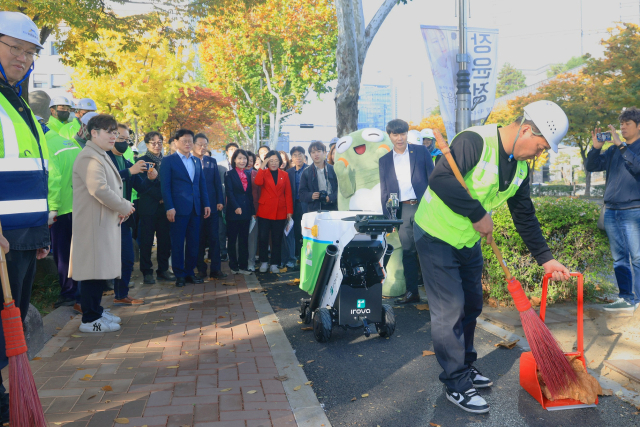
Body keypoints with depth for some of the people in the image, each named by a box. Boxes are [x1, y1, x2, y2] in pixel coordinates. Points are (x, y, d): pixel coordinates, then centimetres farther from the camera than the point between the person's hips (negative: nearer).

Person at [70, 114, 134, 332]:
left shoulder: (102, 156, 18)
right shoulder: (89, 158, -15)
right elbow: (99, 189, -25)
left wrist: (123, 206, 3)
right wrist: (124, 207, -13)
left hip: (106, 222, 10)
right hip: (94, 223, -10)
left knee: (102, 269, 15)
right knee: (95, 270, -5)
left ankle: (96, 310, 26)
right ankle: (90, 320, 3)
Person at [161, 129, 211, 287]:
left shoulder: (197, 161, 17)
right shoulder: (169, 161, 0)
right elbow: (165, 186, -5)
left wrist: (206, 204, 8)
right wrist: (169, 208, -13)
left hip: (195, 208, 5)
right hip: (178, 208, -5)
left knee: (194, 243, 7)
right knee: (178, 243, 1)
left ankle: (190, 272, 17)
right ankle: (179, 275, 9)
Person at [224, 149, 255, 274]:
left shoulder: (248, 174, 13)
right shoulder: (229, 174, -1)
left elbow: (250, 193, 12)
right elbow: (229, 192, -9)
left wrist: (252, 210, 6)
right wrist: (236, 207, -19)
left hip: (246, 211, 4)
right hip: (233, 211, -4)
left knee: (244, 240, 7)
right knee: (232, 240, 4)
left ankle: (243, 266, 12)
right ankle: (233, 266, 11)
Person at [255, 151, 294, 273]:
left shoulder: (284, 175, 9)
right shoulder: (263, 173, 6)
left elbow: (288, 194, 6)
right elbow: (258, 182, -18)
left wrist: (289, 211, 0)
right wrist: (262, 166, -17)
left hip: (280, 212, 1)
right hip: (264, 211, -1)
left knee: (277, 239, 5)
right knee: (263, 238, 2)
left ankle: (274, 264, 13)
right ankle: (264, 262, 15)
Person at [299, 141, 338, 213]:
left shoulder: (333, 170, 9)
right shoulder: (306, 172, 10)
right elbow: (302, 193, 6)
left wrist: (331, 198, -13)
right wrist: (311, 196, -15)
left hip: (332, 209, 0)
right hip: (314, 209, 0)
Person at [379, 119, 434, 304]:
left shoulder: (420, 151, 5)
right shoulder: (384, 160, 11)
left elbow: (432, 177, 3)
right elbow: (384, 190, 12)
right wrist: (387, 217, 6)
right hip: (402, 210, 3)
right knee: (408, 251, 6)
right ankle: (412, 292, 14)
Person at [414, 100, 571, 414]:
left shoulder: (519, 167, 4)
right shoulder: (476, 141, -24)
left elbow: (525, 216, 11)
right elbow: (440, 179, -36)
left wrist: (545, 258, 7)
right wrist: (478, 214, -28)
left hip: (468, 242, 9)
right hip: (436, 236, -8)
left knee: (471, 306, 16)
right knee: (450, 310, -4)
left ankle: (465, 366, 35)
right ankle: (456, 384, 9)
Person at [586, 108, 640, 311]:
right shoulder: (614, 150, 16)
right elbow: (591, 166, 12)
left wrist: (621, 145, -19)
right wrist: (596, 147, -3)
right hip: (611, 211, 6)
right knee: (619, 258, 9)